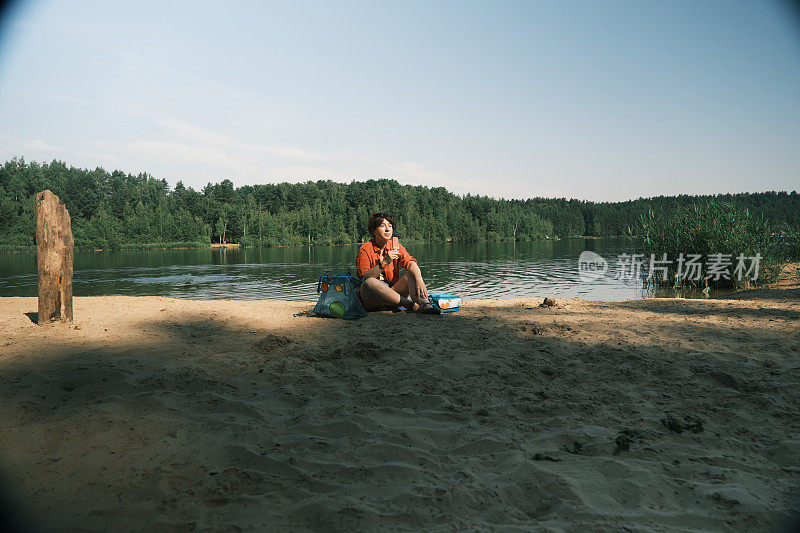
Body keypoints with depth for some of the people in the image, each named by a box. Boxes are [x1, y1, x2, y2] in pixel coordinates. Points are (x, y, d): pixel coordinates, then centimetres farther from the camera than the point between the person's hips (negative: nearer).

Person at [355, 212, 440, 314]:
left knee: (412, 273, -17)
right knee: (370, 283, -35)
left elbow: (411, 263, -12)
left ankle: (424, 304, -43)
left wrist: (419, 281, -32)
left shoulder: (396, 246, 6)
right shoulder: (365, 249, -5)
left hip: (391, 292, 4)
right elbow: (365, 278, -17)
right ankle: (409, 304, -32)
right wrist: (385, 262, -28)